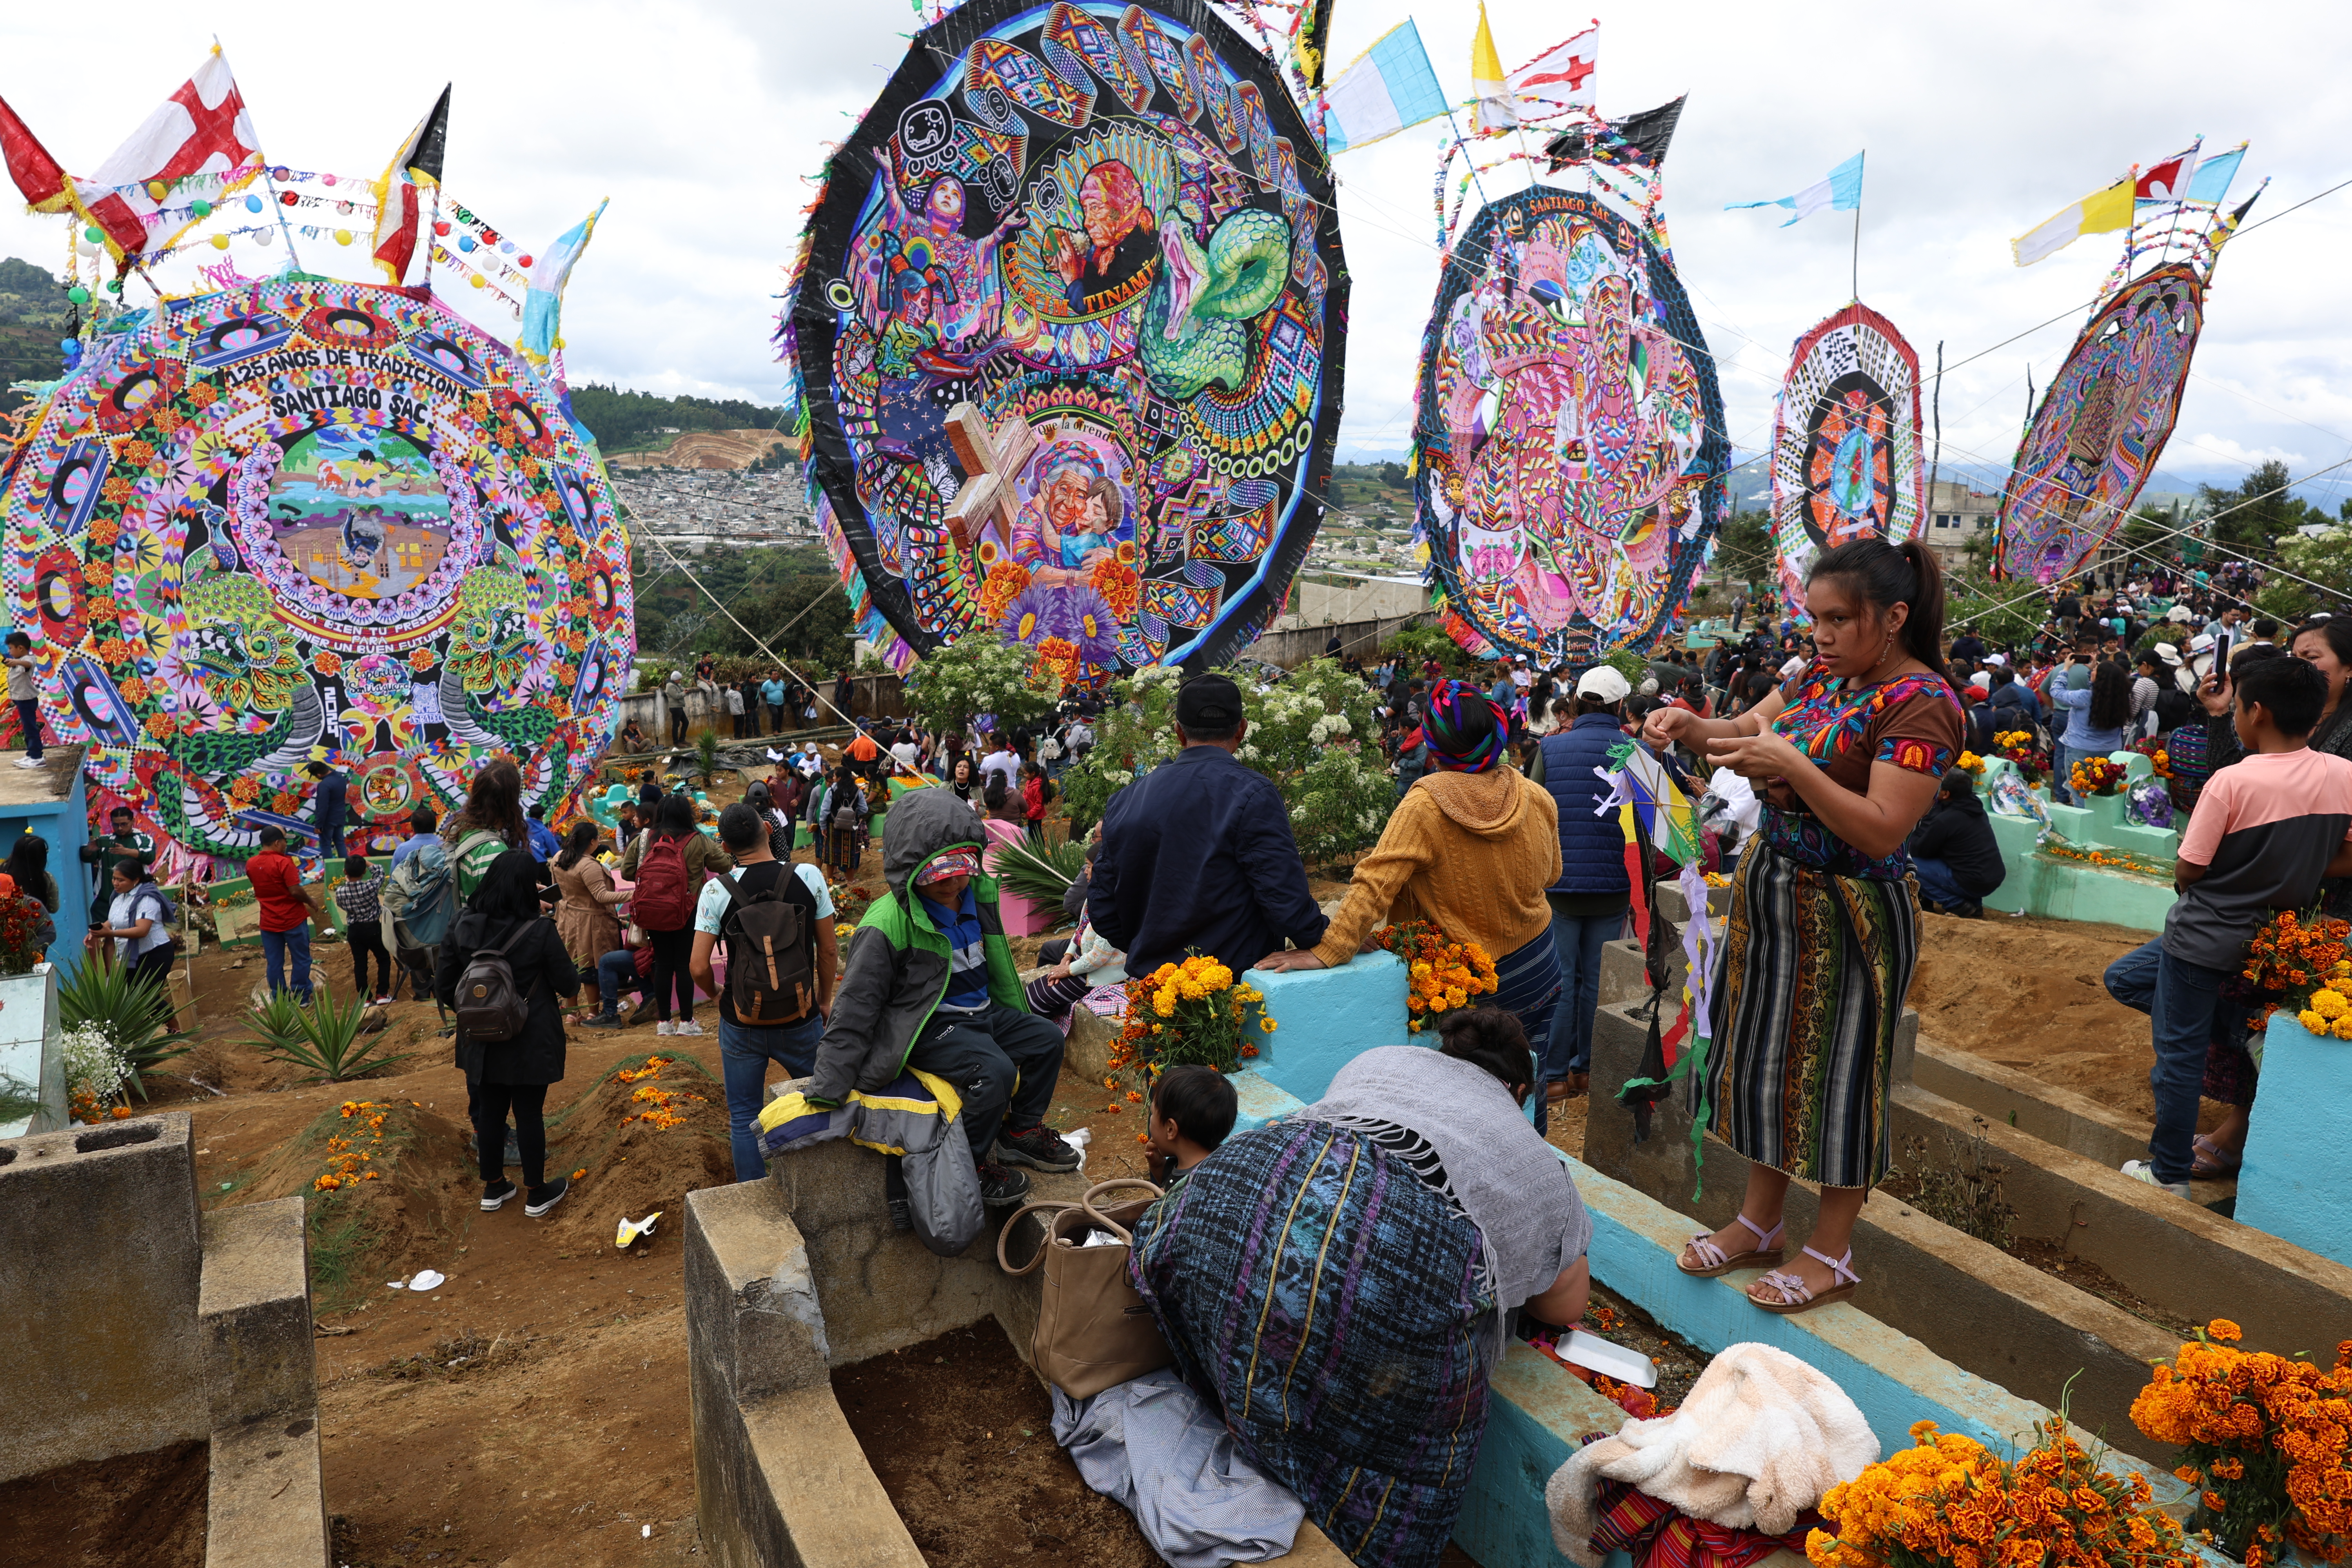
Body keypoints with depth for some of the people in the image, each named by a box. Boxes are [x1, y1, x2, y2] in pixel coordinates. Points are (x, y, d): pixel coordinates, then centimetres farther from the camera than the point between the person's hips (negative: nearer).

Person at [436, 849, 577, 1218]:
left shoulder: (463, 928, -6)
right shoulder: (540, 931, -20)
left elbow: (444, 987, 2)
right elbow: (569, 986, -11)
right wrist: (572, 970, 12)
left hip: (482, 1041, 4)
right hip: (531, 1043, -4)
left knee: (489, 1111, 16)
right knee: (529, 1114, 7)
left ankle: (493, 1187, 32)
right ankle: (537, 1194, 21)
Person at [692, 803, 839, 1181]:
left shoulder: (717, 890, -12)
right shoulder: (809, 877, -11)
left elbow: (699, 968, -12)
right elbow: (829, 951, -4)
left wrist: (716, 993, 10)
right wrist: (825, 1000, 11)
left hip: (742, 1023, 0)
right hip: (800, 1019, 1)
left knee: (744, 1117, 16)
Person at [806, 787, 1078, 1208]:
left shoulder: (977, 897, 0)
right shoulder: (888, 923, -24)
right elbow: (855, 1005, -22)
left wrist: (1014, 1017, 31)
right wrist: (827, 1088, -24)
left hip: (982, 1011, 9)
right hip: (929, 1025, -8)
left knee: (1047, 1039, 6)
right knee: (994, 1071, -28)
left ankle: (1022, 1131, 24)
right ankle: (974, 1162, -4)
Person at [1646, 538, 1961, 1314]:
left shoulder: (1921, 704, -17)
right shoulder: (1823, 677, 6)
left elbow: (1882, 831, -23)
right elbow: (1745, 734, 10)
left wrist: (1793, 767, -31)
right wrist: (1689, 725, -10)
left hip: (1849, 913, -8)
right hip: (1772, 890, 8)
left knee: (1838, 1069, 5)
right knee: (1766, 1053, 15)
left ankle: (1831, 1255, 22)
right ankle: (1758, 1222, 32)